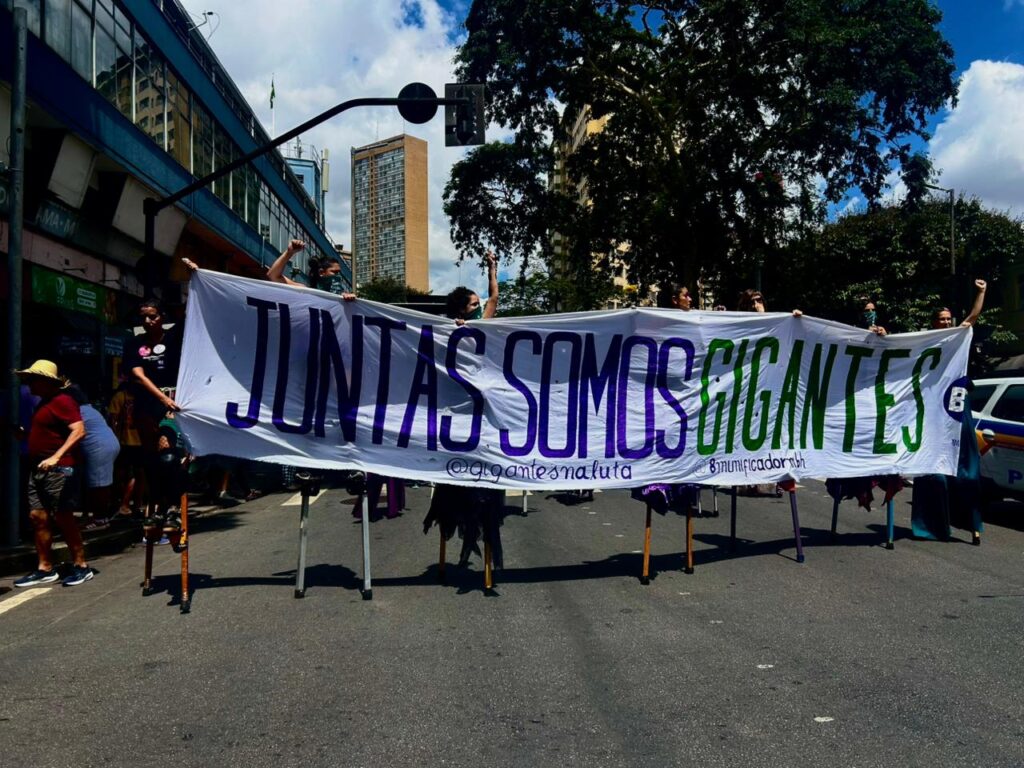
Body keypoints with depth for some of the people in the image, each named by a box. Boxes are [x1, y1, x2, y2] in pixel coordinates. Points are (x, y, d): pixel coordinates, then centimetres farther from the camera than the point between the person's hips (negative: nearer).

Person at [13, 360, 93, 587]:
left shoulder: (62, 401, -12)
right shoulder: (43, 403, 18)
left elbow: (79, 431, -23)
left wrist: (56, 457, -29)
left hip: (59, 469, -10)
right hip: (39, 470, 10)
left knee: (63, 518, -6)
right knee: (37, 517, 7)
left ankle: (81, 566, 3)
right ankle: (45, 569, 14)